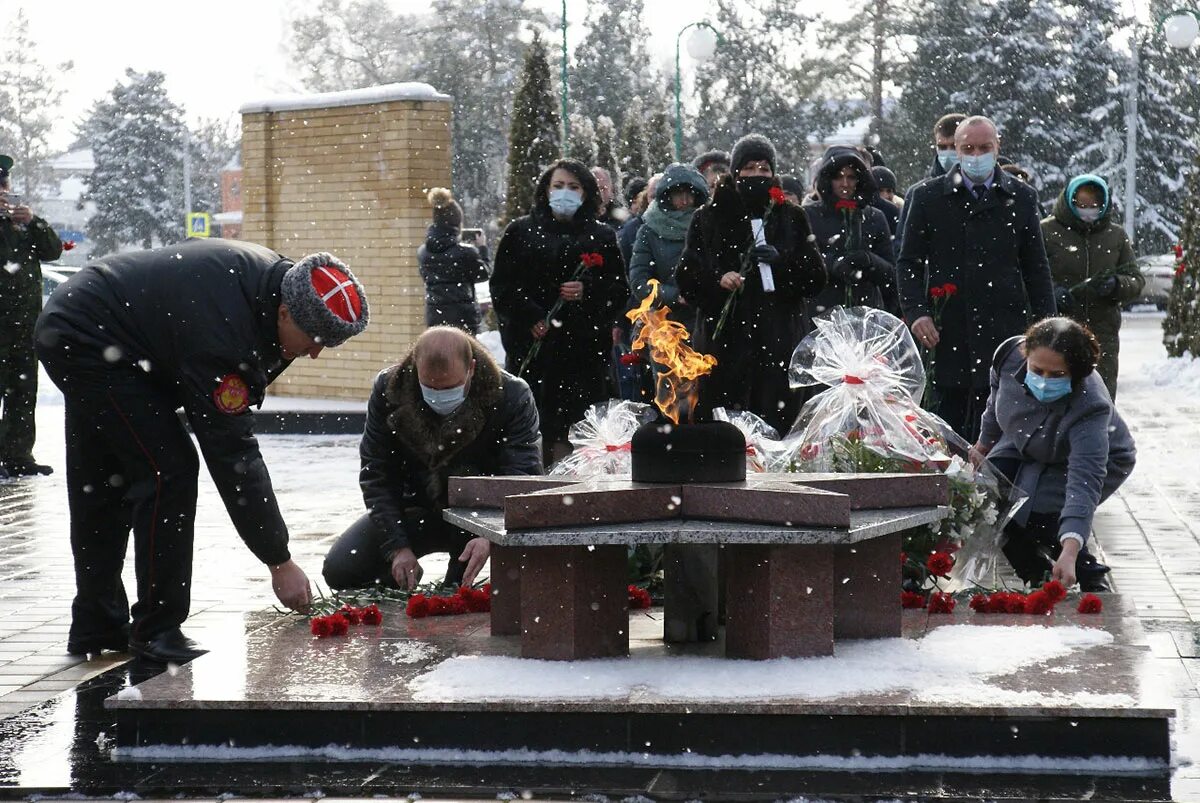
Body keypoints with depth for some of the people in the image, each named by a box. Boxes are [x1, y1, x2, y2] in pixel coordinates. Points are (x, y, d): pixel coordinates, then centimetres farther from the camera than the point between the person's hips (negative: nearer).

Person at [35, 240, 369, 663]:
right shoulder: (220, 332, -34)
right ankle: (156, 631, -9)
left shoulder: (275, 274, -8)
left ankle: (96, 627, 23)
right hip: (90, 341, -10)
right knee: (168, 470, -15)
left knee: (101, 486, 14)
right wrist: (280, 563, -25)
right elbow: (233, 456, -31)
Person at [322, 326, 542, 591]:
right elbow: (376, 475, -10)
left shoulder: (512, 396, -22)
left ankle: (457, 589, -16)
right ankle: (405, 586, 20)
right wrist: (397, 547, -21)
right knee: (339, 570, -13)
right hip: (414, 507, 3)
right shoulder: (388, 389, -15)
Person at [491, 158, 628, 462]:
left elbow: (620, 290, 10)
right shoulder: (521, 231, 12)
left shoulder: (601, 237, 13)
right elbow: (502, 286, 6)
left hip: (583, 346, 0)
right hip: (530, 344, 0)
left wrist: (587, 290, -9)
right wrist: (532, 319, -8)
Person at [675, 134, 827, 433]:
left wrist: (781, 260, -8)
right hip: (725, 337, 0)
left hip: (780, 339, 1)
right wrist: (717, 278, -12)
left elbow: (816, 277, 10)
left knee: (778, 424, -8)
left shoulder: (791, 217, 14)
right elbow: (685, 275, 7)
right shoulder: (708, 218, 11)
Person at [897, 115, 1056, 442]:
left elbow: (1036, 268, 12)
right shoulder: (927, 197, 7)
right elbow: (909, 263, 8)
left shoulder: (1021, 198, 10)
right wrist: (916, 313, -6)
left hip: (1005, 330, 0)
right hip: (947, 335, 0)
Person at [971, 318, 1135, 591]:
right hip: (1022, 448, 5)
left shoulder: (1089, 408, -44)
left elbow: (1084, 480, -52)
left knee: (1036, 517, -26)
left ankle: (1093, 583, -3)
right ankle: (1039, 578, 9)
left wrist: (1069, 554, -63)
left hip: (1099, 459, -5)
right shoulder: (1010, 354, -30)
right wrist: (983, 445, 11)